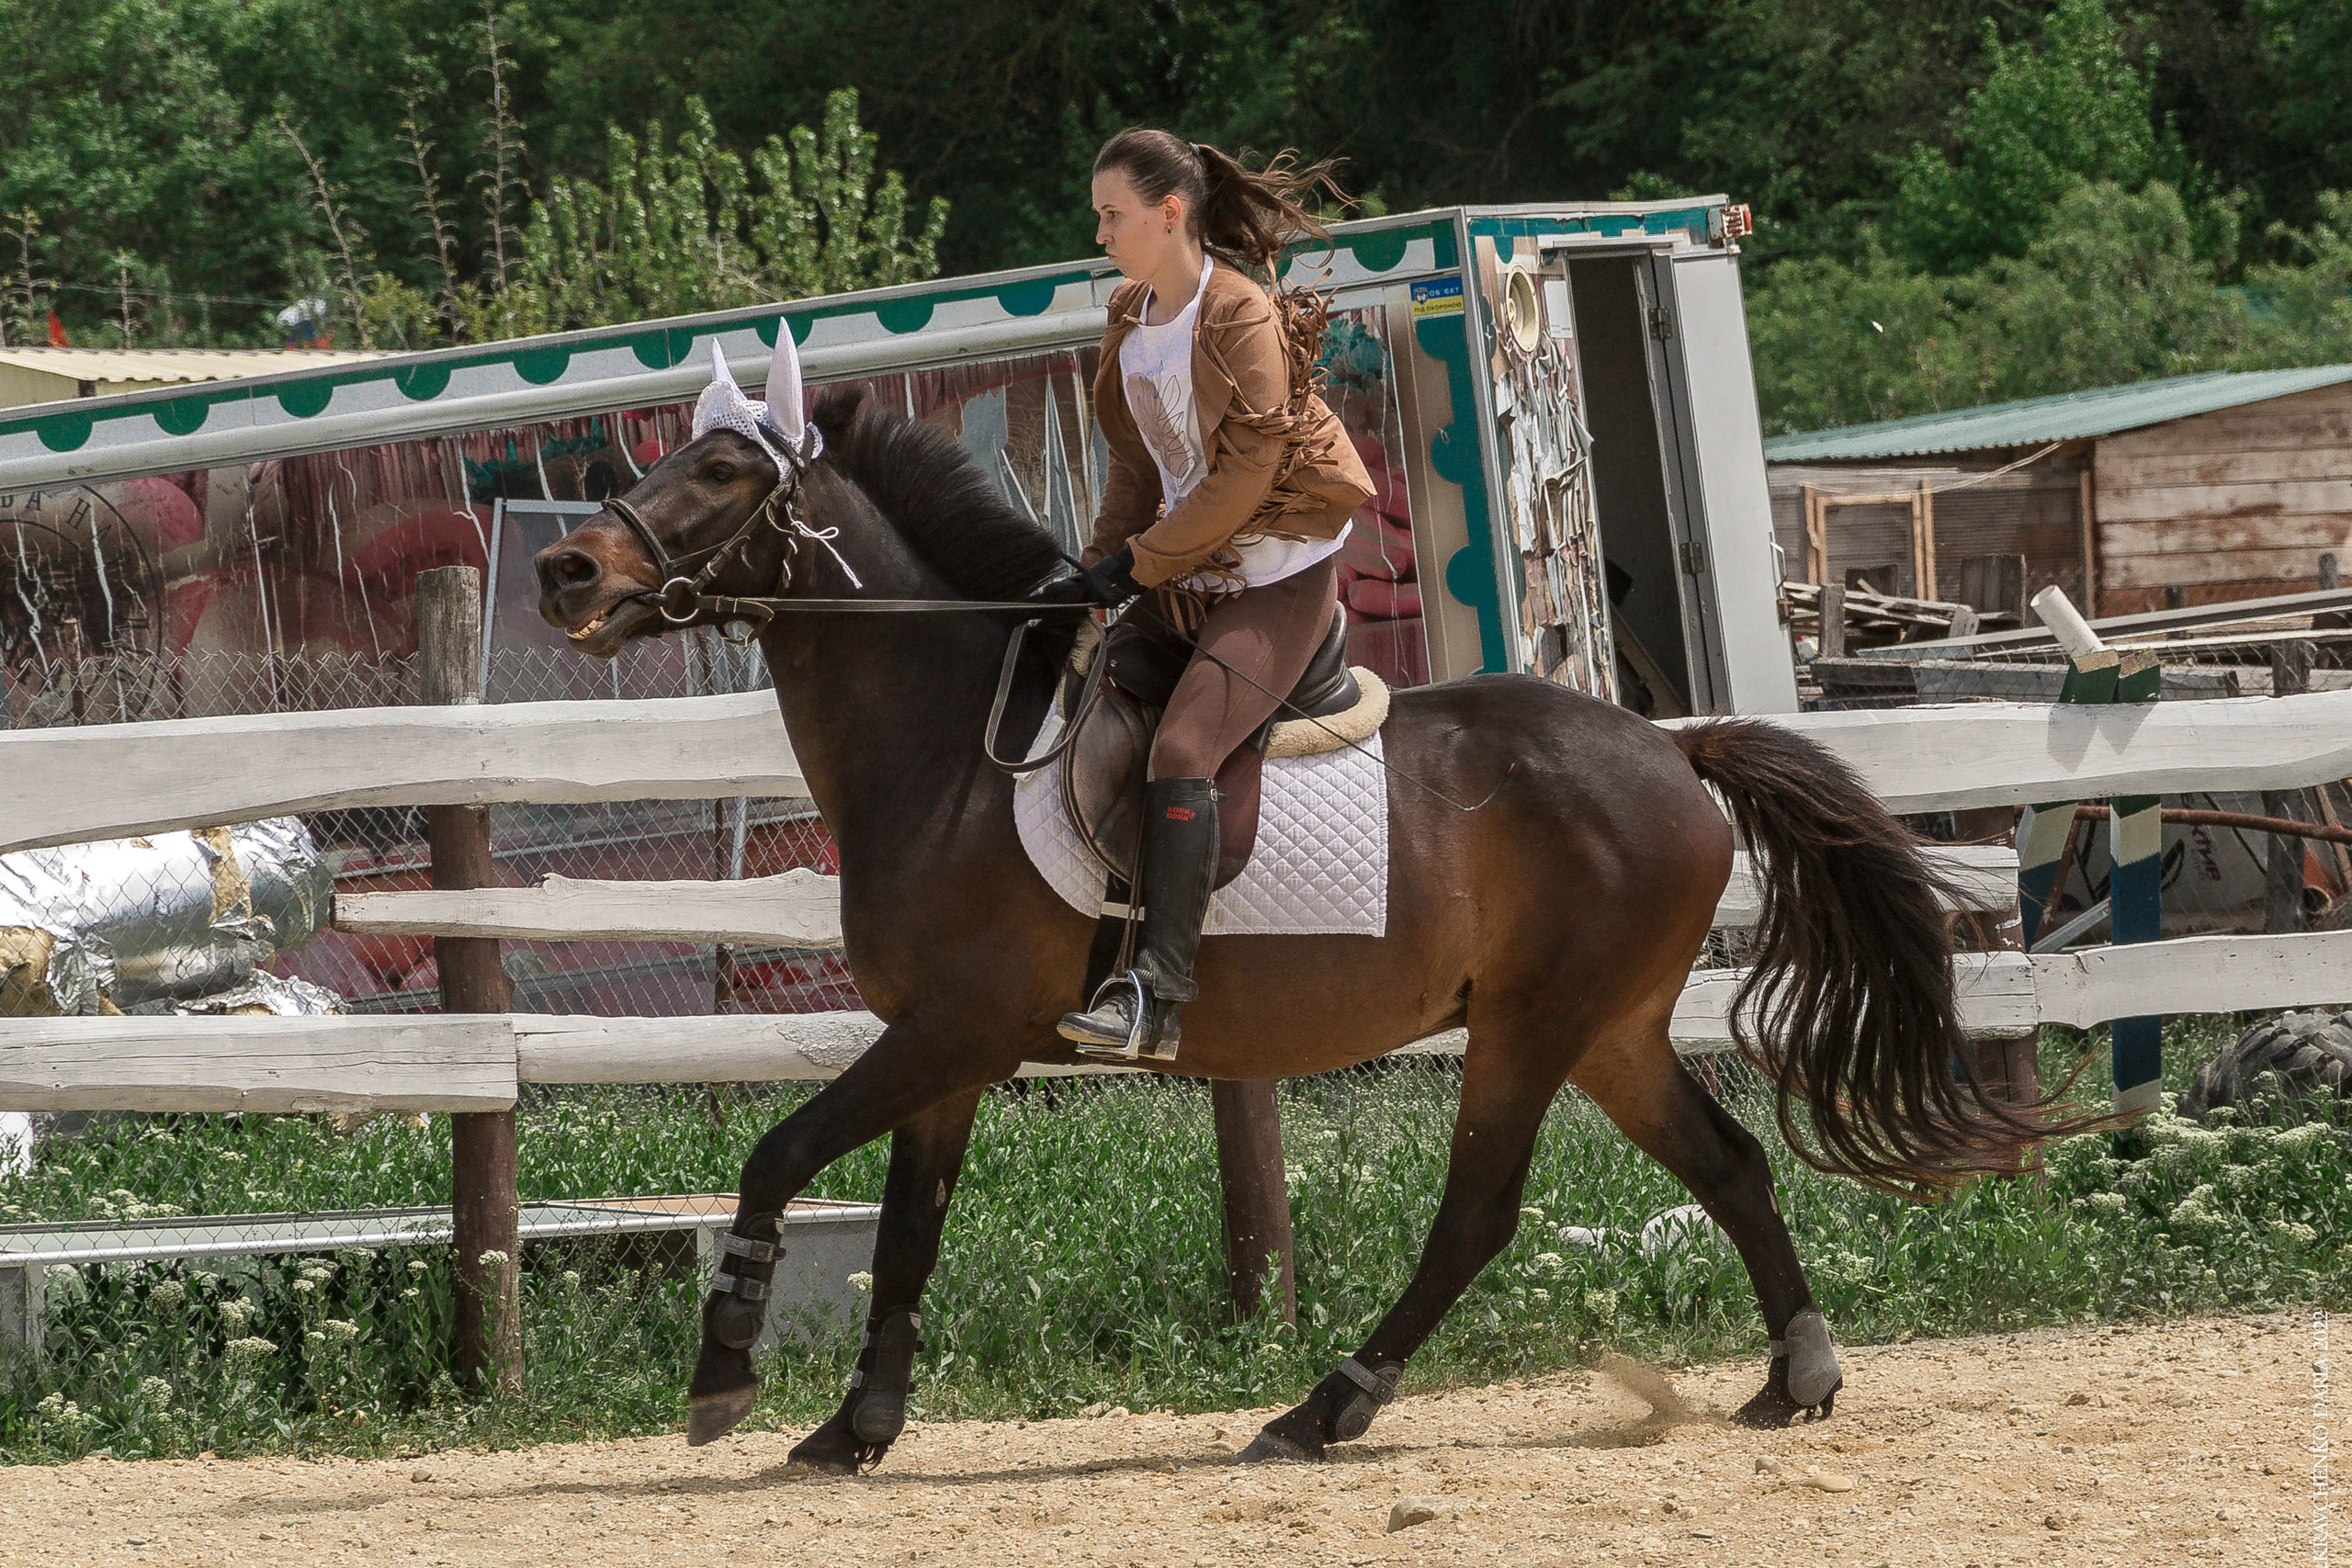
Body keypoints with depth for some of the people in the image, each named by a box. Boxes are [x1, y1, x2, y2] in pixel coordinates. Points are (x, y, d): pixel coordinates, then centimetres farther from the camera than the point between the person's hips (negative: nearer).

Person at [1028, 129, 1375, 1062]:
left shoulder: (1242, 318, -16)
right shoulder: (1132, 318, 10)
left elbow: (1246, 472, -19)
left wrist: (1134, 565, -17)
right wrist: (1098, 575, 2)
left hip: (1278, 575, -9)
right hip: (1186, 573, 9)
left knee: (1180, 748, -26)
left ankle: (1157, 997, -33)